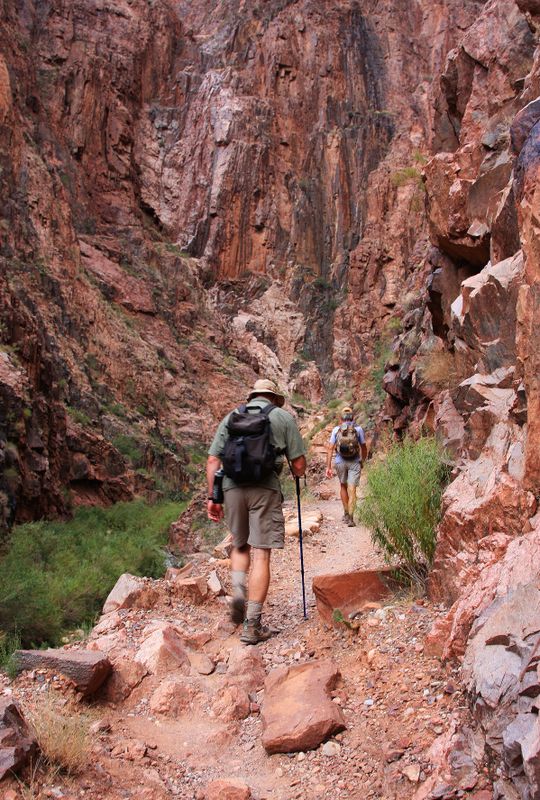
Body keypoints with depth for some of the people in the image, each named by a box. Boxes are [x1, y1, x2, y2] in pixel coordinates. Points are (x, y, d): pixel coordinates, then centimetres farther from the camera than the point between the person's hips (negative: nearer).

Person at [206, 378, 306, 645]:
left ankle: (238, 591, 2)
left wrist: (211, 497, 14)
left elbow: (212, 461, 11)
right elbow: (299, 465, 8)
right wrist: (297, 473, 30)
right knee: (261, 555, 0)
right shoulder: (283, 417, 12)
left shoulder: (230, 417, 18)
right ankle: (252, 625, 1)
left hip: (232, 487, 3)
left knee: (240, 545, 24)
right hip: (265, 488, -3)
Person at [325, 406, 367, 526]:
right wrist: (363, 460, 23)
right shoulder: (358, 429, -1)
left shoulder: (336, 429, 1)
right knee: (352, 490, -2)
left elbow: (330, 448, -4)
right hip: (354, 462, -2)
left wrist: (328, 467, -3)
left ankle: (346, 514, 28)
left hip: (340, 462, 2)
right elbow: (364, 448, 5)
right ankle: (350, 518, -12)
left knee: (343, 486, 22)